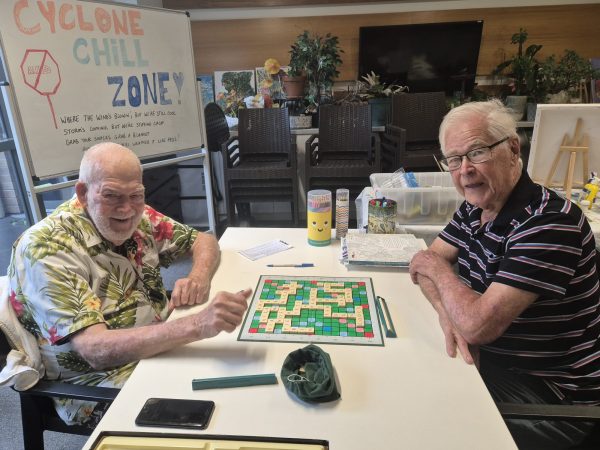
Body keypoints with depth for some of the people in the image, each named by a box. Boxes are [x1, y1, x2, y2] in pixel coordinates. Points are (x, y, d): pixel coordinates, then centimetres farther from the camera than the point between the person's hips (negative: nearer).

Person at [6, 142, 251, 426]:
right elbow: (96, 350, -30)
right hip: (98, 384, -6)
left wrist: (199, 277, -16)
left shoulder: (136, 217, -2)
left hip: (161, 347, 7)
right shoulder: (46, 250, -21)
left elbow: (203, 240, 7)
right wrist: (197, 325, -43)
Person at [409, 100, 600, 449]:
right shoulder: (475, 207, -2)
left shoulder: (549, 223, -28)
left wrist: (437, 267, -14)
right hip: (493, 359, 7)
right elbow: (426, 260, 2)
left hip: (556, 393, -6)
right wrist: (447, 313, -18)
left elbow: (478, 325, -32)